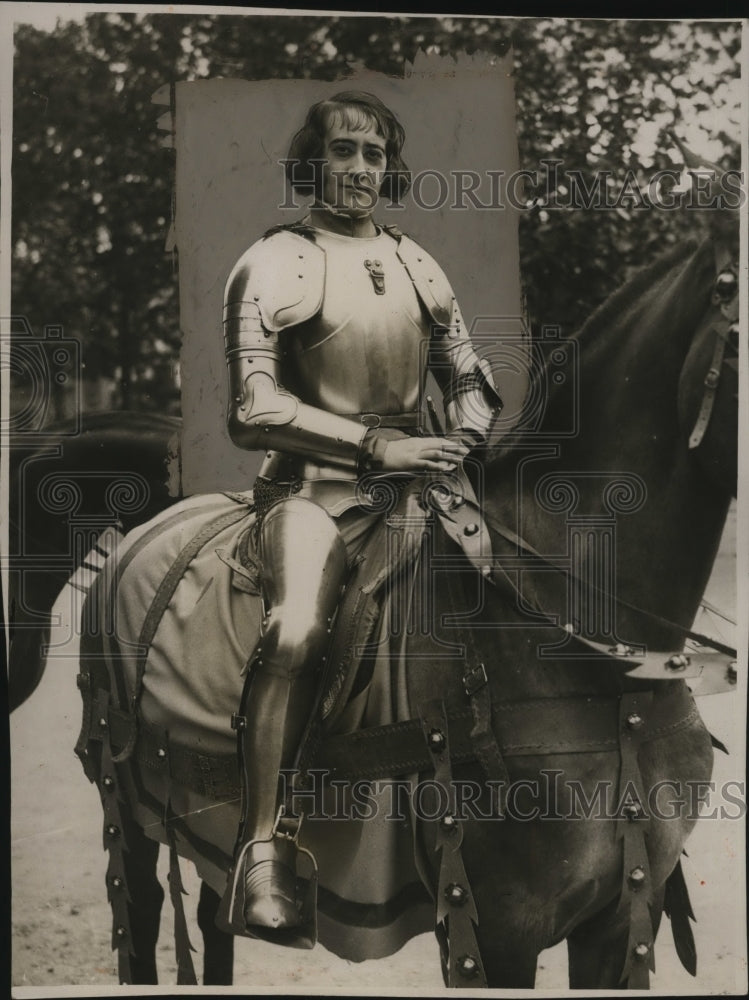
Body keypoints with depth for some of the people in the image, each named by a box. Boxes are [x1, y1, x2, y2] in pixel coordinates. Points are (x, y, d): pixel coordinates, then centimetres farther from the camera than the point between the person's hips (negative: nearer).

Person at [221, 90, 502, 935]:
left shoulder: (417, 267, 17)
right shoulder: (271, 266, -1)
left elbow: (472, 385, 22)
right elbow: (254, 412, -11)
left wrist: (461, 442, -1)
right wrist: (377, 443, -17)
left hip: (412, 478, 6)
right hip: (312, 485, -6)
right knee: (296, 630, -31)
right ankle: (263, 845, -27)